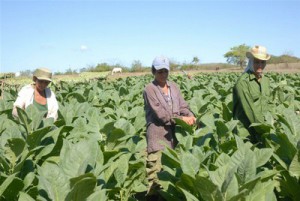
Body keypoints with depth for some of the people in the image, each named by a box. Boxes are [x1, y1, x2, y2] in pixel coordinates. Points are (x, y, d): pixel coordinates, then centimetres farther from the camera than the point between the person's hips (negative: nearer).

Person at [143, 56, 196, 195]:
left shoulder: (173, 87, 12)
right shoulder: (150, 89, -7)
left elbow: (183, 106, 8)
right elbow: (160, 113, -15)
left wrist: (190, 116, -14)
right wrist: (181, 119, -18)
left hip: (174, 133, 6)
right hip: (158, 134, -6)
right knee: (155, 168, -8)